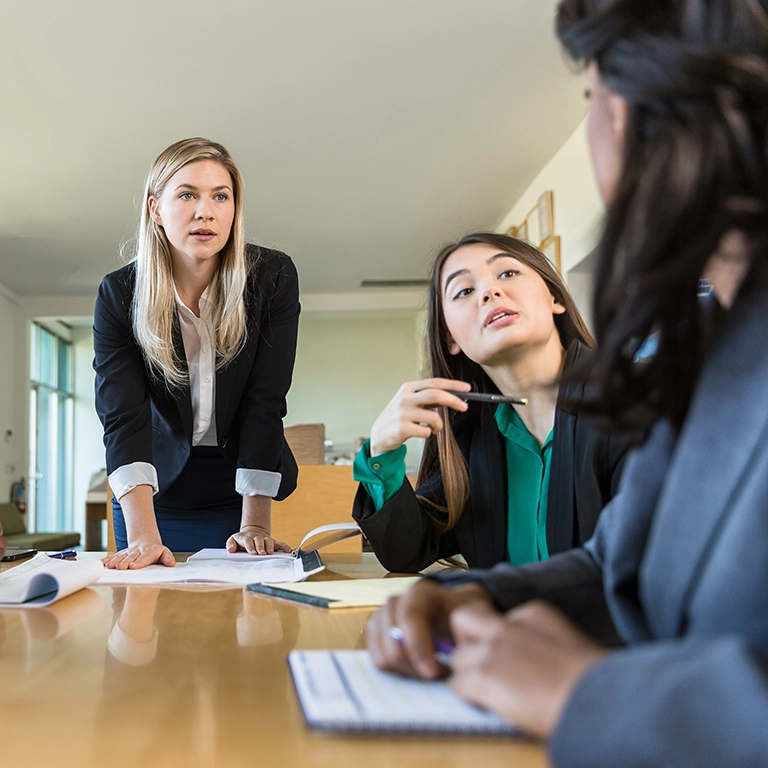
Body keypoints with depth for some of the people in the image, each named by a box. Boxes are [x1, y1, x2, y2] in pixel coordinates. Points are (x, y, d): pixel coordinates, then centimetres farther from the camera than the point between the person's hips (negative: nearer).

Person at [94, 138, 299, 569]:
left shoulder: (273, 278, -14)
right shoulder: (119, 294, -13)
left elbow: (265, 404, -17)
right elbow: (123, 416, -22)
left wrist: (254, 525, -22)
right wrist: (143, 535, -34)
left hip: (240, 495, 0)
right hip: (157, 498, 1)